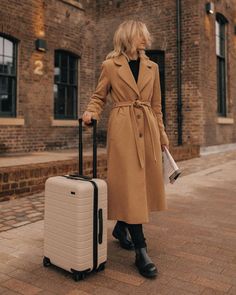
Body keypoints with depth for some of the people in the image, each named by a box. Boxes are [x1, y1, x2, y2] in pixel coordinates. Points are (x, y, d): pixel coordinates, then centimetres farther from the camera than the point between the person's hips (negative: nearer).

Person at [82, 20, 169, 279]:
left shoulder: (152, 67, 13)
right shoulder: (110, 66, 2)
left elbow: (156, 104, 16)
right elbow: (98, 97, 7)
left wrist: (161, 133, 14)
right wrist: (91, 112, -15)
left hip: (147, 129, 5)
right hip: (122, 129, -5)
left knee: (145, 181, 8)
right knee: (130, 183, -8)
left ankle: (121, 227, 32)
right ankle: (141, 251, -3)